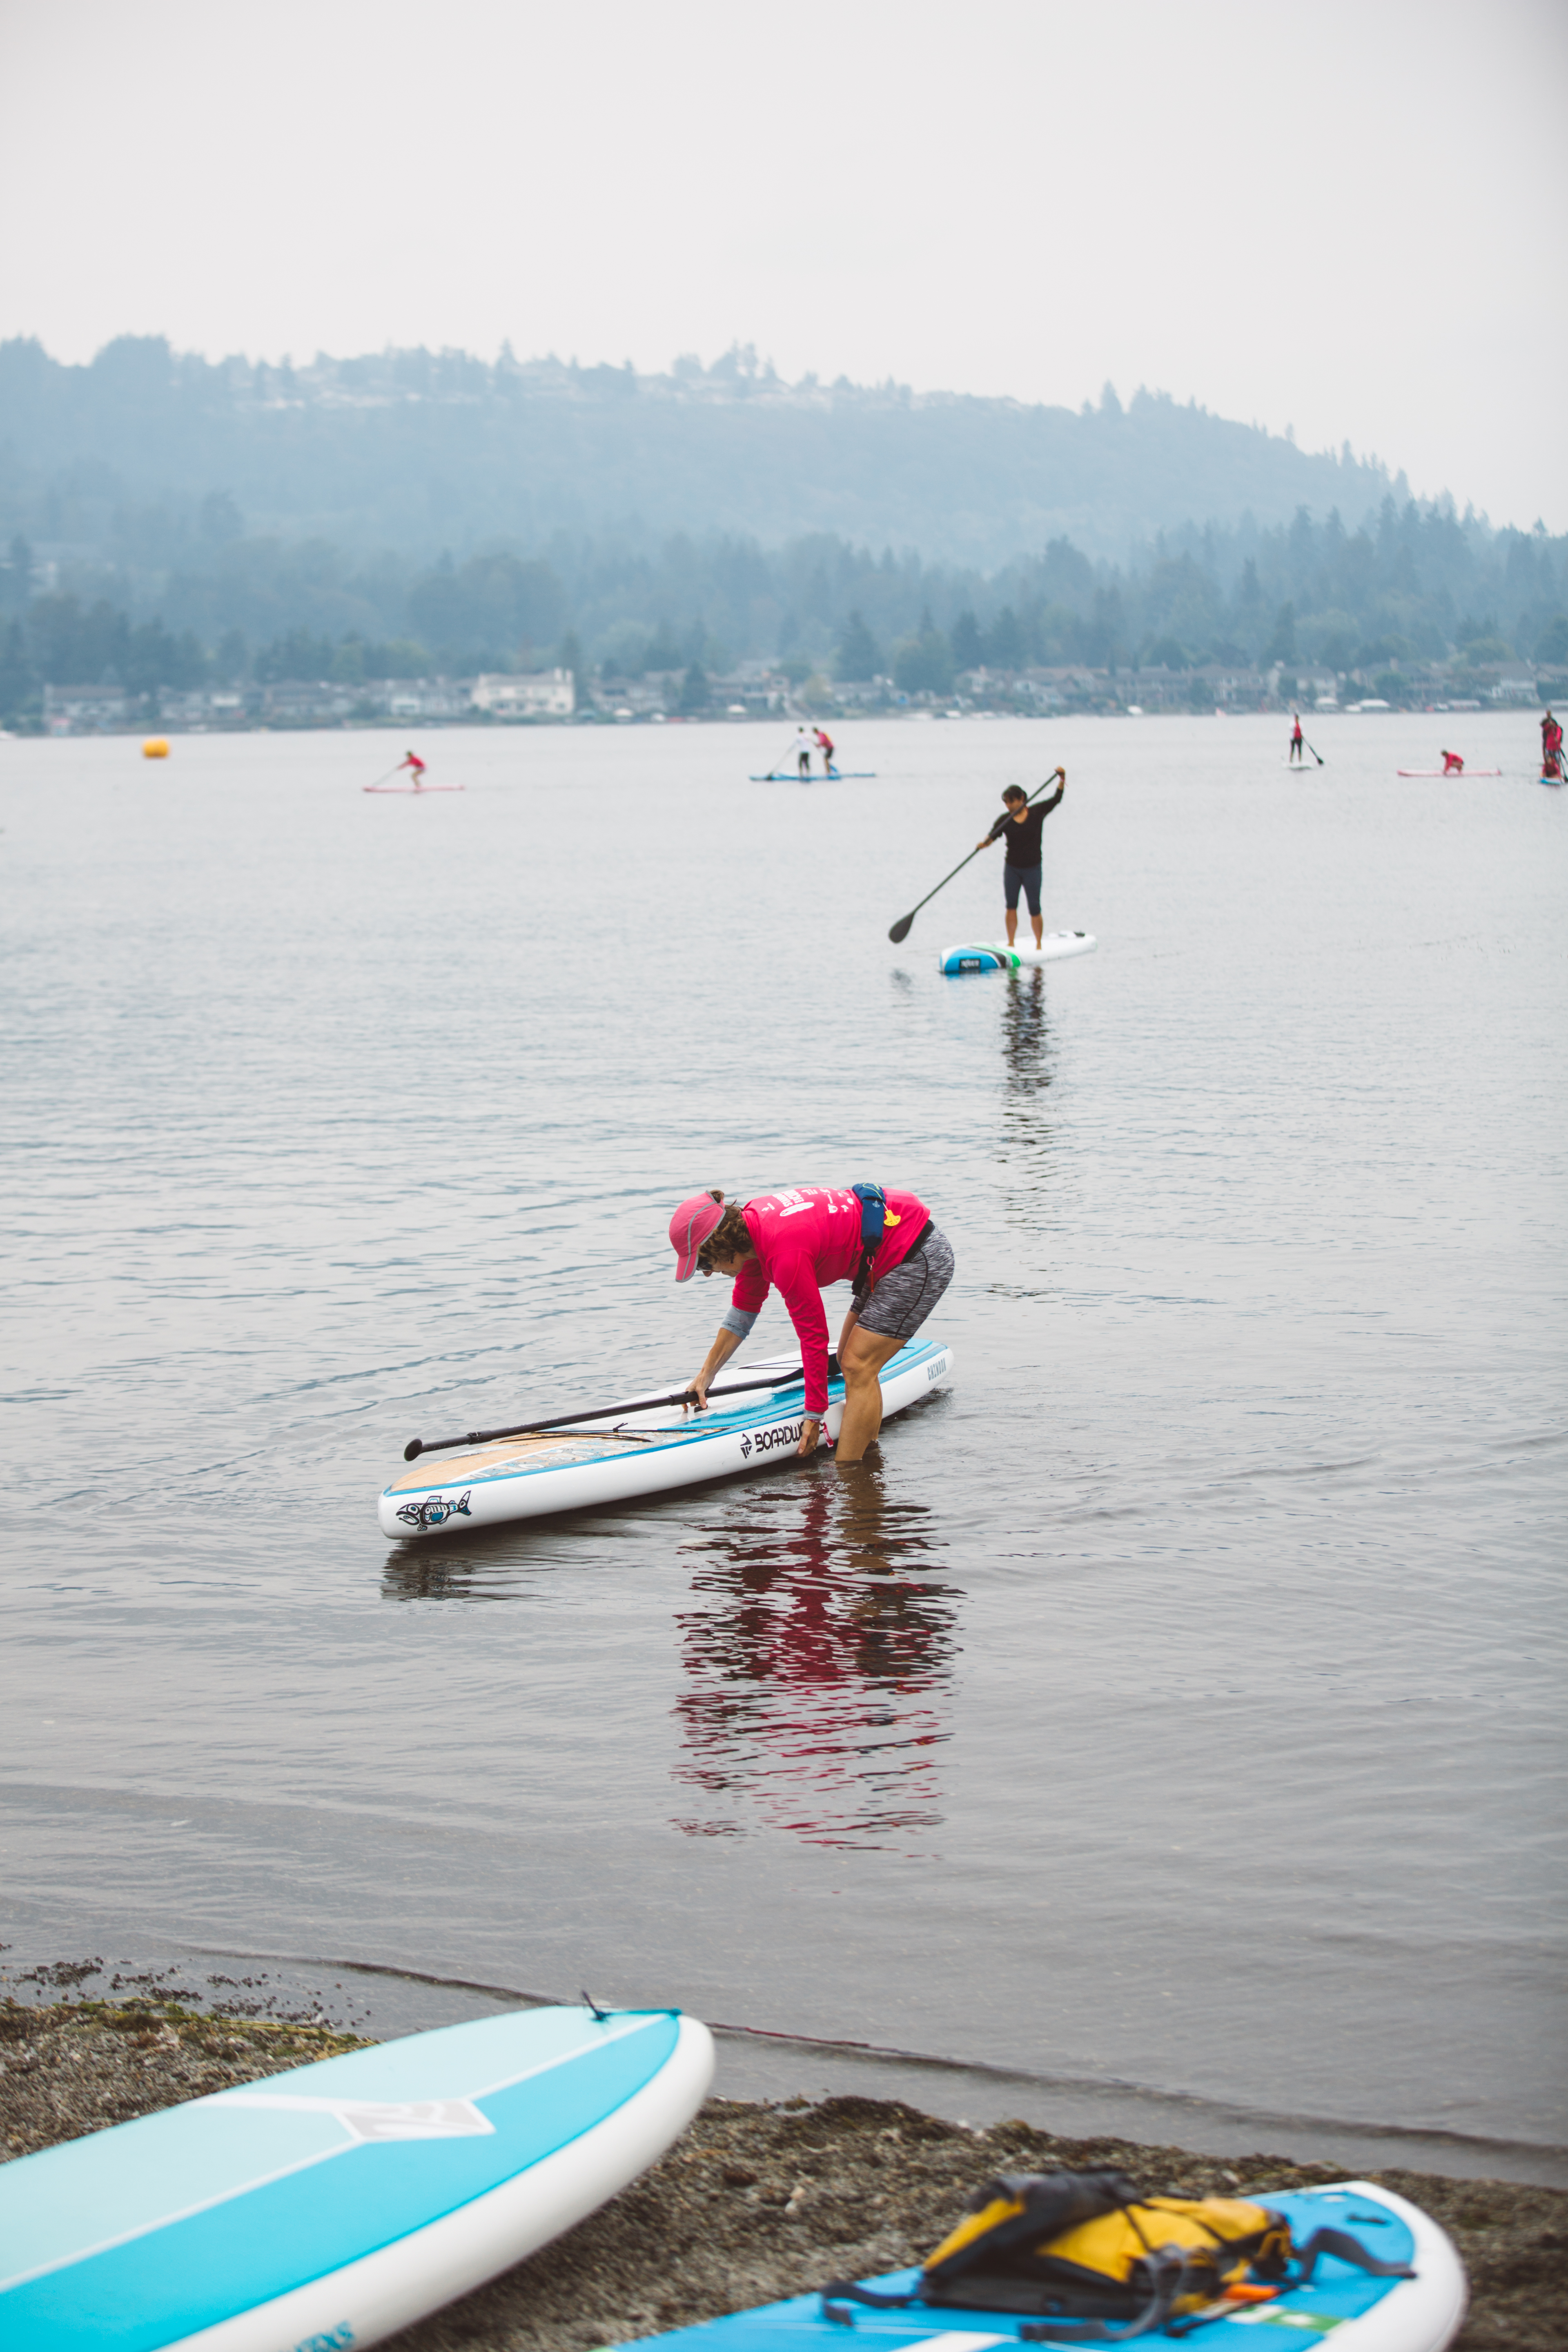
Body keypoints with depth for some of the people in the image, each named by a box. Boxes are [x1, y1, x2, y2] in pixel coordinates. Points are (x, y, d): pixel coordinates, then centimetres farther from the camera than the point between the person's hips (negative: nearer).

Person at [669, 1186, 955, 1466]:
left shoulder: (786, 1254, -30)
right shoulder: (750, 1223, -1)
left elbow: (814, 1338, -21)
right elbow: (744, 1308, 14)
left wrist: (814, 1416, -12)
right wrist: (705, 1376, 16)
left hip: (920, 1259, -10)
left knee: (857, 1368, -12)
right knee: (851, 1360, 14)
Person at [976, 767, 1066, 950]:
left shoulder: (1037, 813, -4)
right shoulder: (1005, 820, -4)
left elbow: (1056, 799, -10)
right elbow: (994, 834, -18)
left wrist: (1062, 779, -25)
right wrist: (984, 843, -40)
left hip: (1032, 868, -2)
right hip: (1012, 868, 2)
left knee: (1034, 909, -1)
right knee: (1011, 906, -1)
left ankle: (1039, 945, 10)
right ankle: (1011, 943, 7)